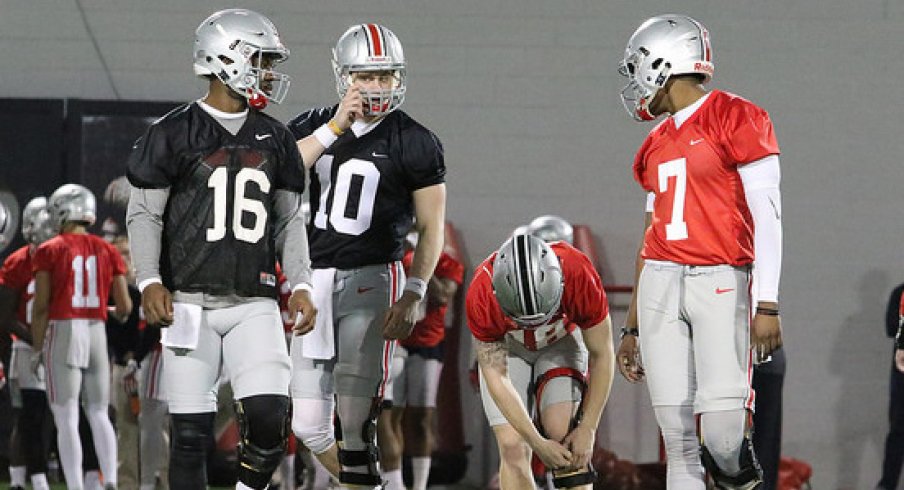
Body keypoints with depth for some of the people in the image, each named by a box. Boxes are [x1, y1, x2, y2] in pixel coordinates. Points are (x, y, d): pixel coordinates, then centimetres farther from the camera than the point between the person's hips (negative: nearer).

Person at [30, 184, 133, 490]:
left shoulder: (49, 252, -4)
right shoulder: (107, 252, 7)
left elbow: (41, 306, -7)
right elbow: (124, 306, 5)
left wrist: (38, 349, 1)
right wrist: (118, 314, 28)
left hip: (62, 331, -4)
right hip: (97, 332, 4)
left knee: (67, 419, -1)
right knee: (99, 415, 14)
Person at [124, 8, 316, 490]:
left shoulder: (275, 140, 12)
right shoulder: (173, 134, -1)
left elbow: (290, 220, 16)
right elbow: (144, 213, 0)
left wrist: (300, 285, 5)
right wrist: (150, 281, -12)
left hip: (254, 302, 3)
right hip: (190, 301, -3)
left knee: (269, 416, -13)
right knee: (191, 430, -2)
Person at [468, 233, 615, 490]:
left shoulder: (580, 277, -38)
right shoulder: (482, 298, -37)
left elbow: (602, 356, -22)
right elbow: (497, 379, -26)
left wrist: (587, 429, -22)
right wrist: (538, 443, -27)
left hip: (561, 341, 0)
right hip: (506, 347, 0)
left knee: (564, 437, -20)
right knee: (513, 449, -13)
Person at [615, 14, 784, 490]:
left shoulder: (737, 120, -4)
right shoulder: (657, 144, 18)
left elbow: (767, 217, -9)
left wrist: (767, 305, -16)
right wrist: (632, 328, 22)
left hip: (721, 285, -6)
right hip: (661, 285, 6)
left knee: (723, 439, -18)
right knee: (679, 439, -2)